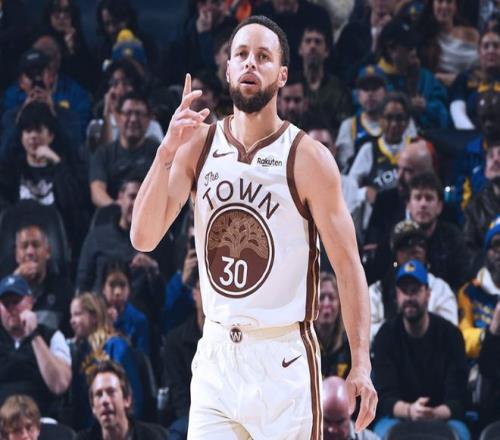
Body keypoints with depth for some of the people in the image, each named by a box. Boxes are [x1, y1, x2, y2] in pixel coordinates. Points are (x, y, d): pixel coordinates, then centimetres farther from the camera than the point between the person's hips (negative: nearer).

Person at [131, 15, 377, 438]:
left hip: (284, 357, -3)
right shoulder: (198, 145, 4)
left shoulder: (308, 157, -7)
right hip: (216, 354, 3)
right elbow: (144, 238, -4)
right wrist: (167, 153, -17)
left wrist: (361, 365, -15)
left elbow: (347, 264, -7)